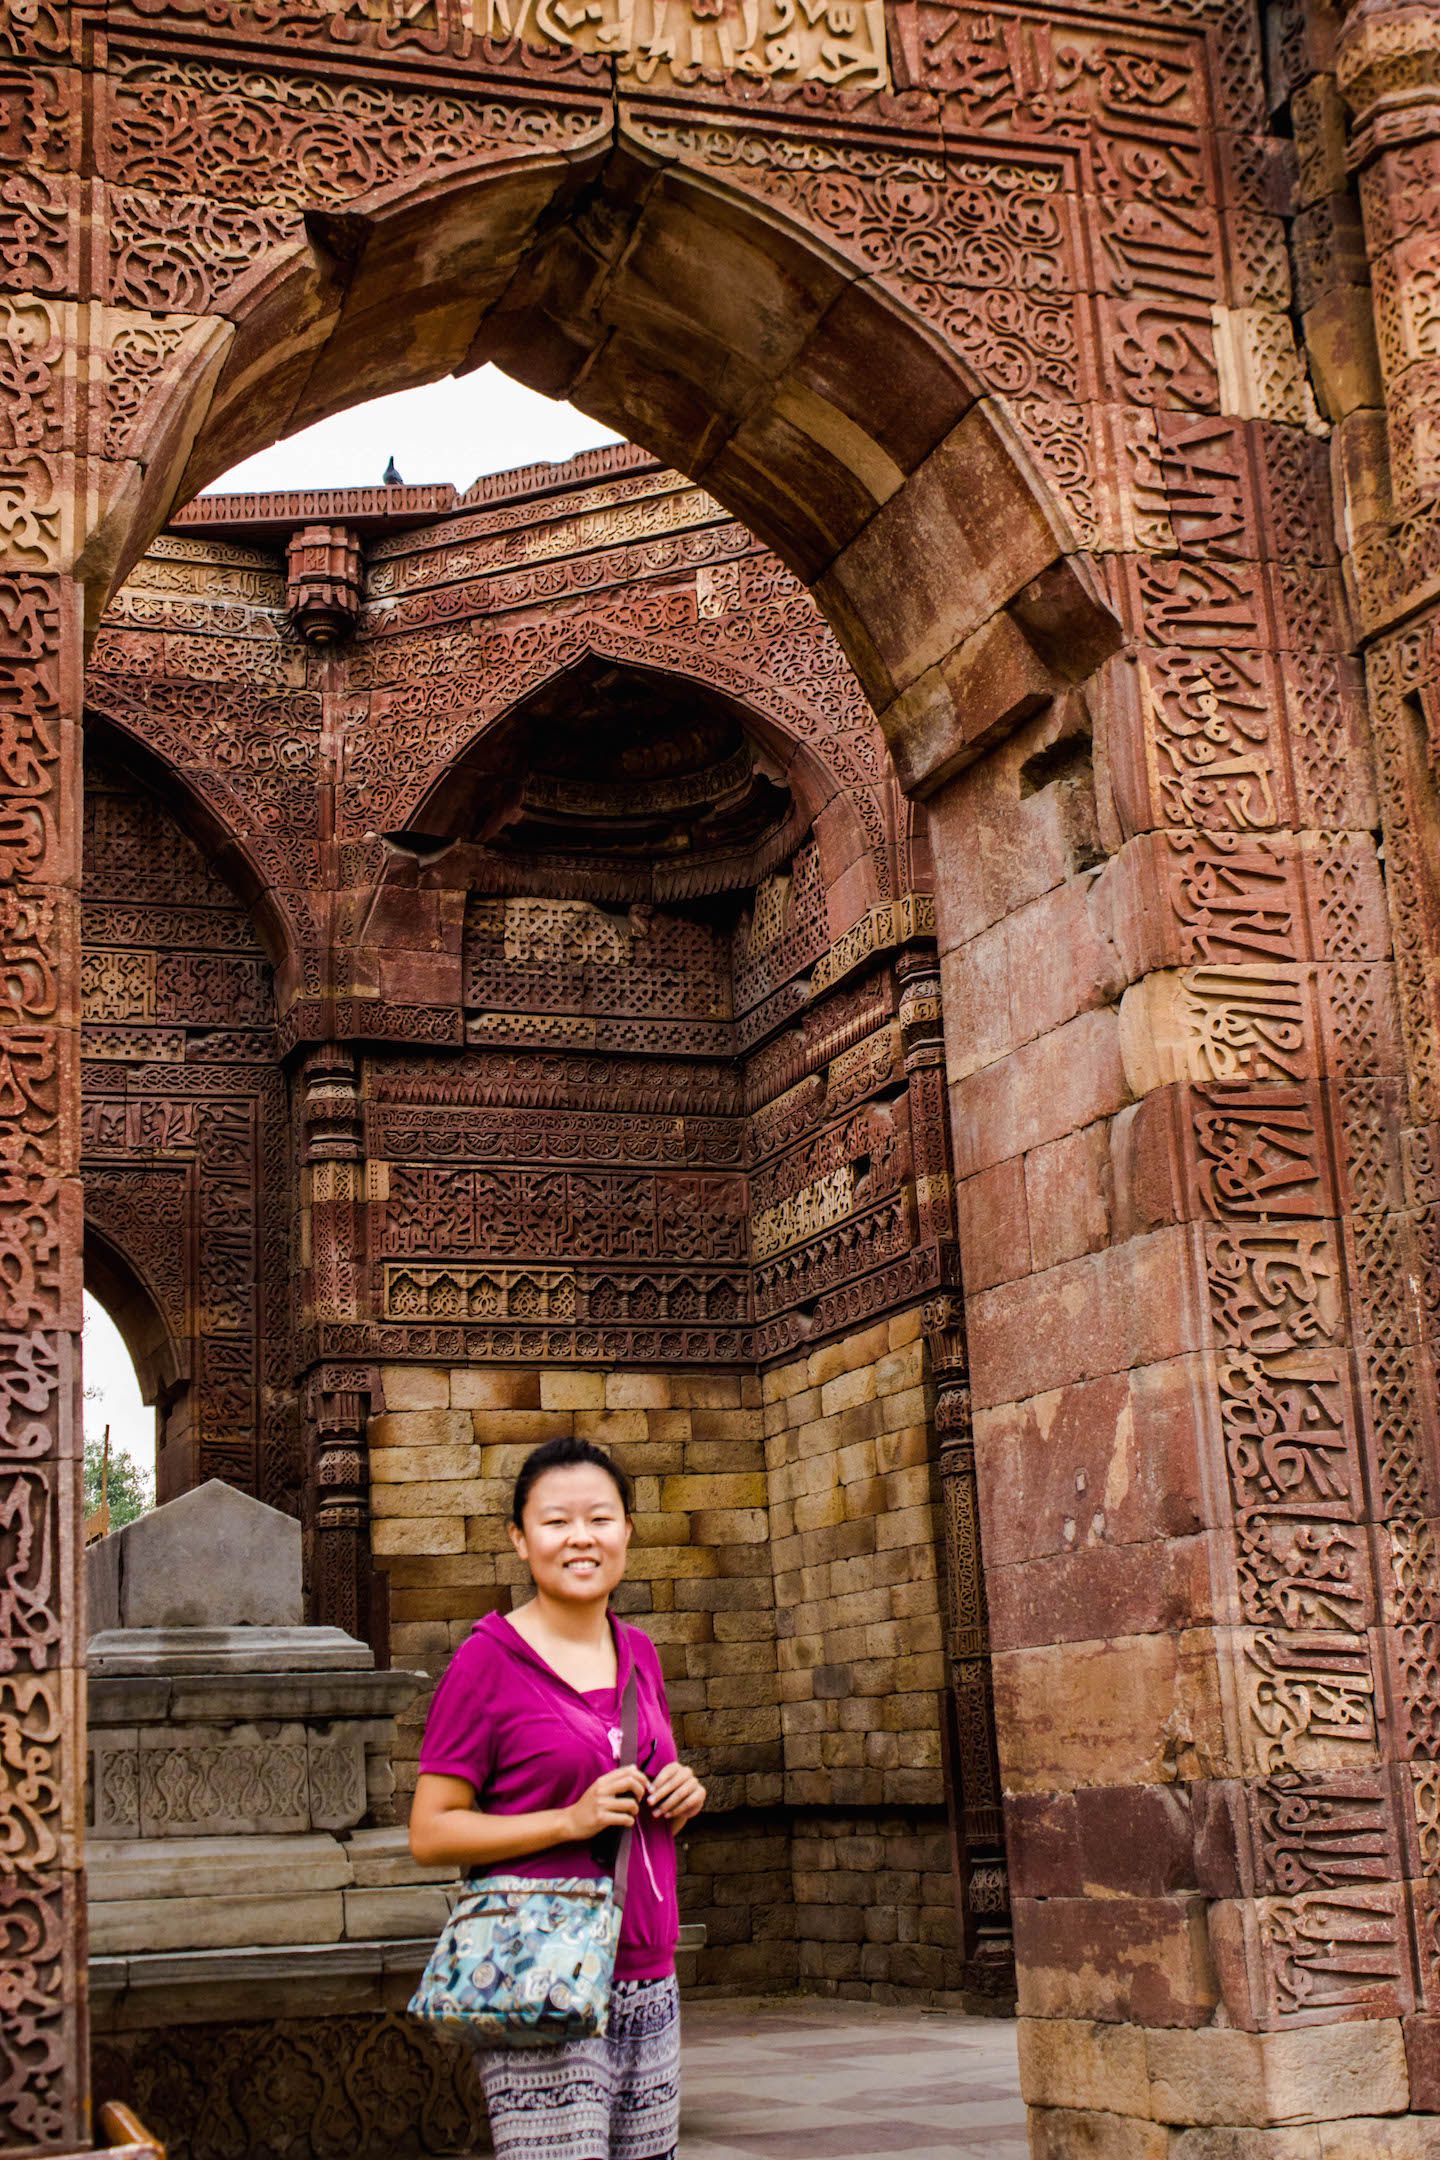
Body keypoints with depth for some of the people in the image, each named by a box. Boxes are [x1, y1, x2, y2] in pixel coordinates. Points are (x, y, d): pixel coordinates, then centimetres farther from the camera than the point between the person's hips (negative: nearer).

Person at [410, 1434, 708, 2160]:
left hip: (647, 1984, 6)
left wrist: (683, 1796, 3)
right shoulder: (488, 1659, -7)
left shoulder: (637, 1653, 12)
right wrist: (571, 1820, -17)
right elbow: (429, 1834, -8)